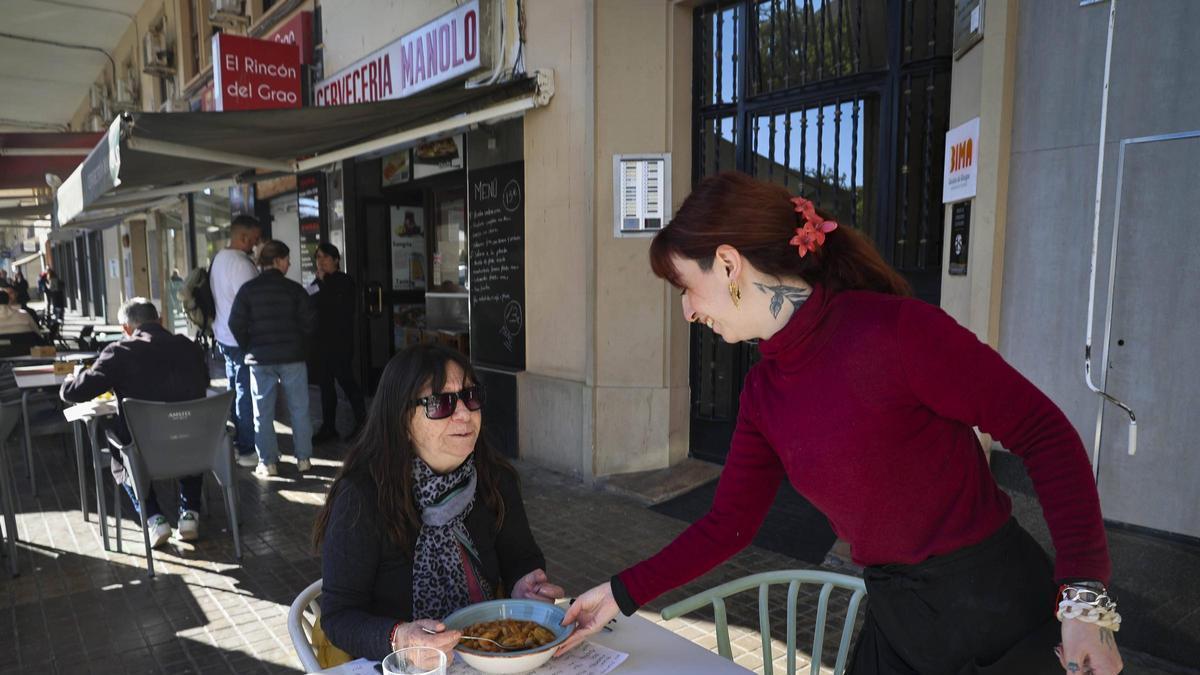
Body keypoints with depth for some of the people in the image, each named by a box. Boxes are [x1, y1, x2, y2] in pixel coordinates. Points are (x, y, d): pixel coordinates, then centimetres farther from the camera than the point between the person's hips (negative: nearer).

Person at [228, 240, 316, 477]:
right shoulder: (294, 288, -5)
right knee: (299, 410, 9)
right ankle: (303, 458, 13)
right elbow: (309, 321, -6)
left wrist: (249, 348, 11)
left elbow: (235, 323, -3)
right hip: (292, 357, -1)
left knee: (262, 413, 8)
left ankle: (267, 463, 10)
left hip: (260, 359, 1)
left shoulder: (248, 289, -1)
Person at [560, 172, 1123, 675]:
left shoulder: (892, 328, -23)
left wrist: (1085, 597, -21)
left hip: (1001, 616, -6)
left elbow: (1046, 434, -16)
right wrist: (622, 593, 6)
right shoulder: (764, 391, 0)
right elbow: (728, 524, 6)